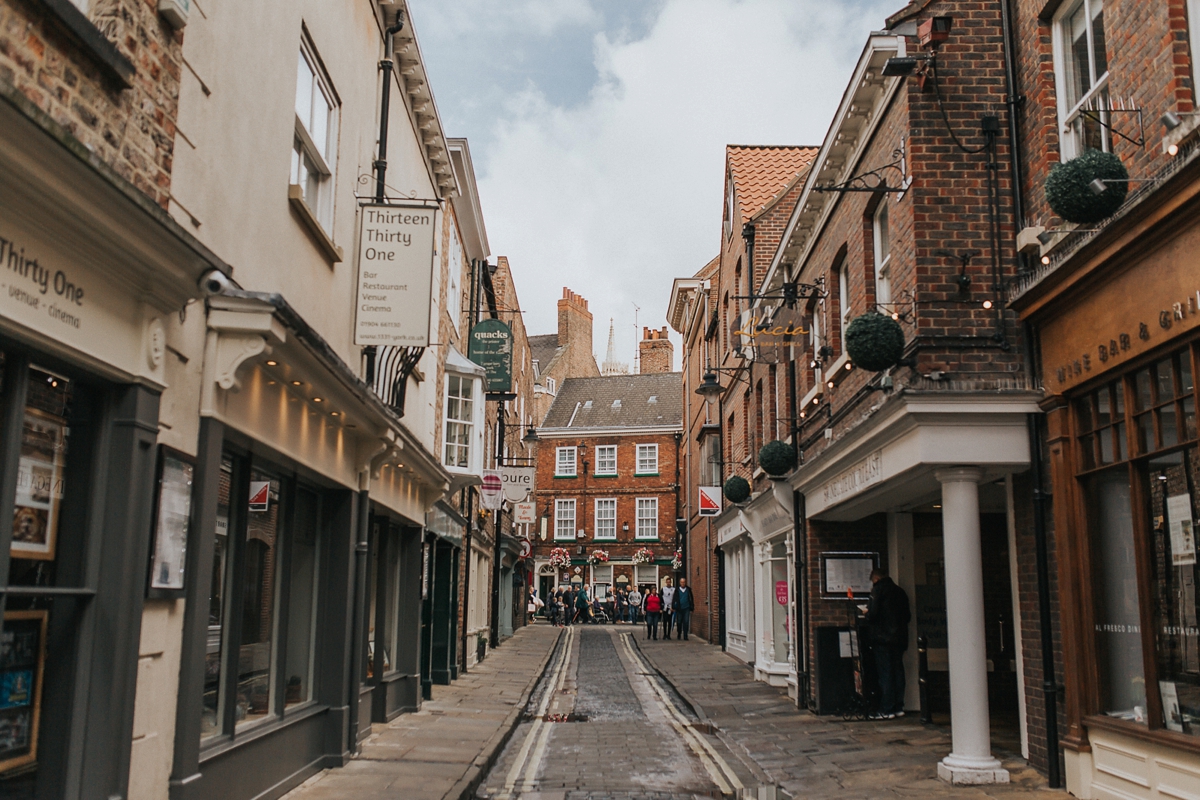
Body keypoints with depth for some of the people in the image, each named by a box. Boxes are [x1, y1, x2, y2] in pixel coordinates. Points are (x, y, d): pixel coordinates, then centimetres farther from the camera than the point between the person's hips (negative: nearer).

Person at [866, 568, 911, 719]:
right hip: (900, 637, 7)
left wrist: (867, 616, 6)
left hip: (883, 638, -7)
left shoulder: (878, 589, -7)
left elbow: (873, 613, -15)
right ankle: (898, 708, 13)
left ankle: (886, 710, -5)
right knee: (898, 671, 11)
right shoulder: (899, 591, 14)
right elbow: (908, 616, 14)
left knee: (885, 673, -5)